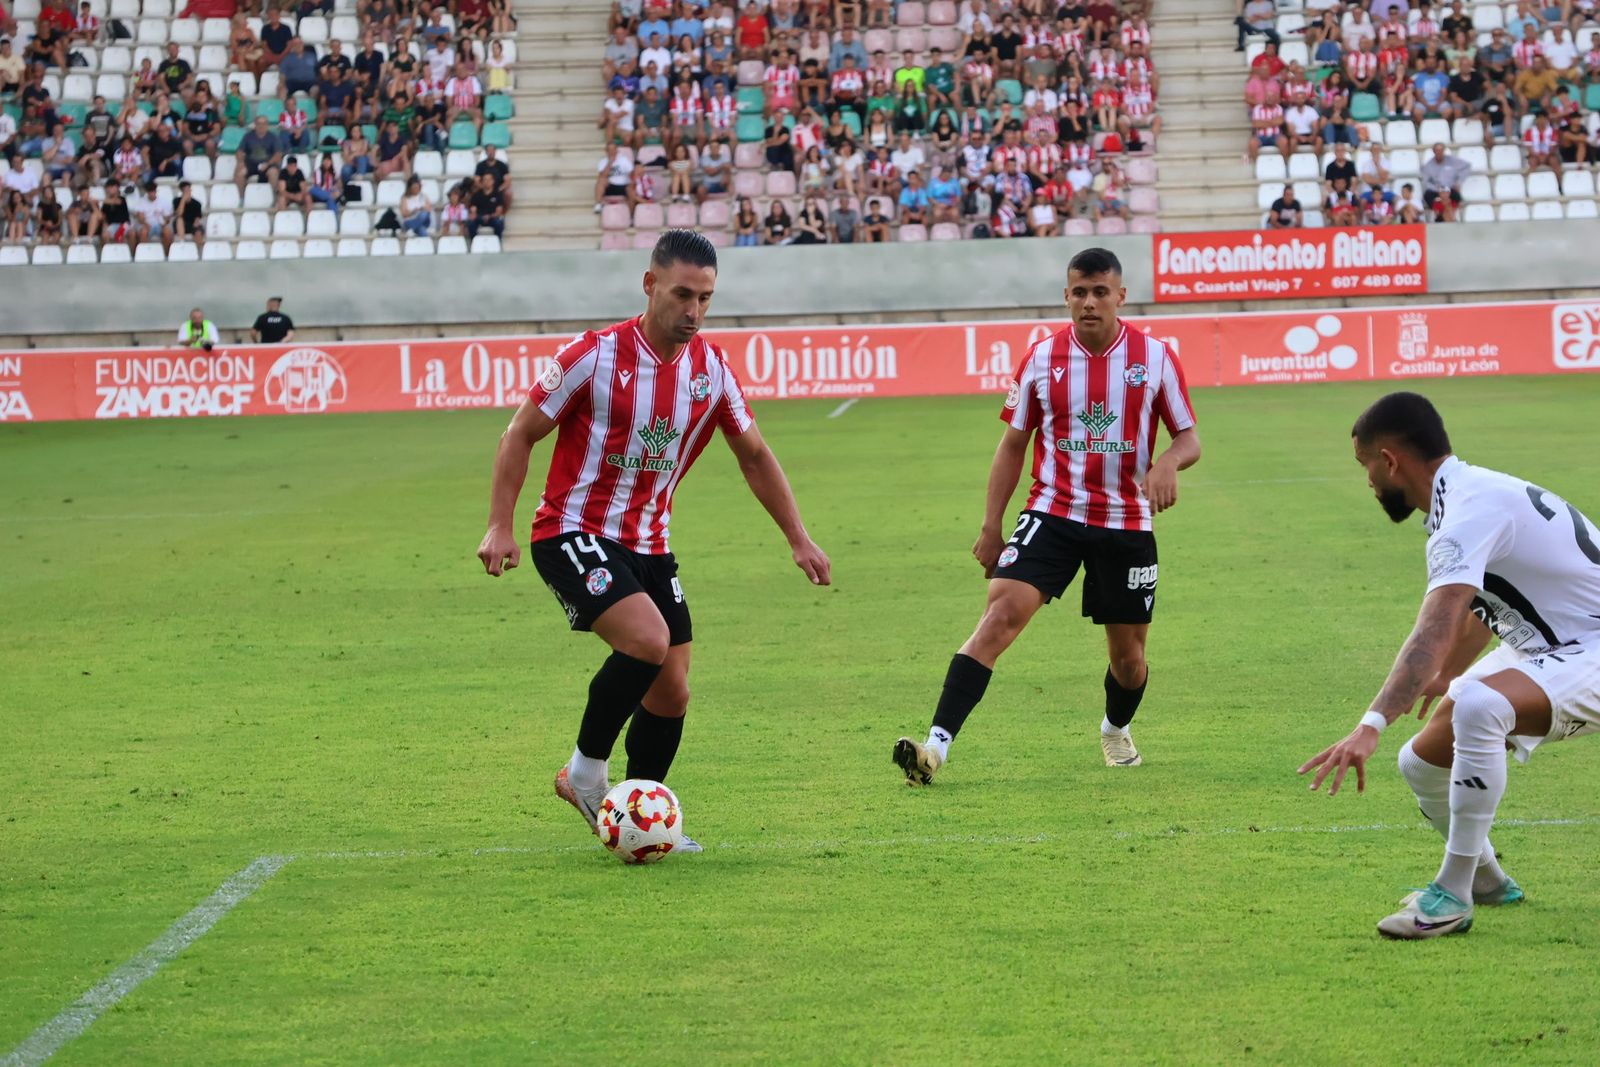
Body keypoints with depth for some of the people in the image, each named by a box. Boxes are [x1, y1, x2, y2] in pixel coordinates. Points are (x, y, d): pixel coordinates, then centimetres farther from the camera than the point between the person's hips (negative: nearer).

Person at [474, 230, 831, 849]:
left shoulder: (712, 368, 0)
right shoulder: (596, 355, -14)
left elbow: (754, 455, 14)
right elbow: (521, 434, -6)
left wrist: (797, 539, 11)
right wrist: (499, 526, -13)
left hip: (648, 545, 6)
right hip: (573, 533, -6)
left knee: (671, 691, 4)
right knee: (649, 639, -27)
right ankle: (586, 773, -8)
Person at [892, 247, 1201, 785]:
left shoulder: (1155, 356, -2)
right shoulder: (1042, 358, 0)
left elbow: (1188, 438, 4)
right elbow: (1013, 444, 8)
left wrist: (1168, 463, -20)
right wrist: (990, 527, 4)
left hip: (1126, 523, 1)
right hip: (1052, 513, -1)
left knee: (1128, 653, 9)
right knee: (1003, 610, -21)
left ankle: (1116, 730, 44)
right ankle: (937, 743, -28)